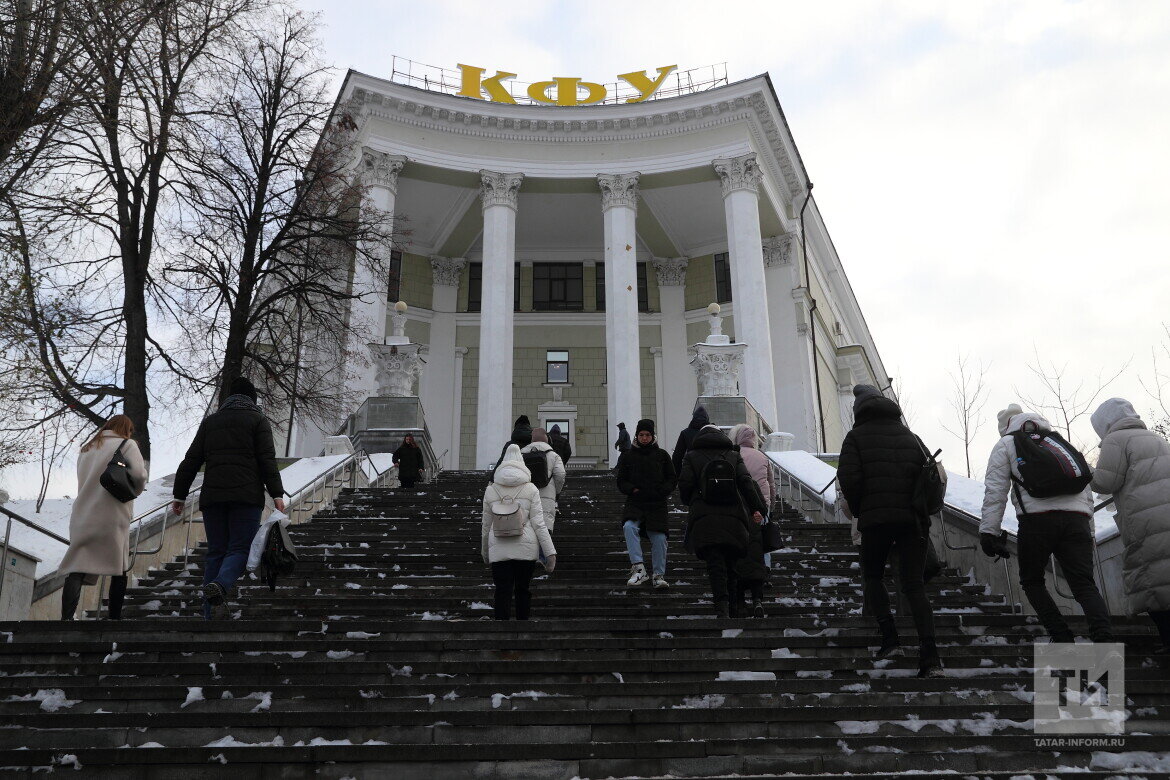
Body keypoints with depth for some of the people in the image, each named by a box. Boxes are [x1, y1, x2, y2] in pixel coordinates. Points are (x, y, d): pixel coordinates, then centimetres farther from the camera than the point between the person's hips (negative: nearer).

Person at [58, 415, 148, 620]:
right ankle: (115, 617, 9)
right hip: (112, 517, -4)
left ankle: (66, 617, -19)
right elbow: (138, 474, -12)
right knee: (119, 570, 8)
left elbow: (84, 481, 16)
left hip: (82, 517, 4)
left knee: (77, 569, -4)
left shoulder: (87, 449, 21)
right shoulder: (127, 444, 2)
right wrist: (134, 491, 7)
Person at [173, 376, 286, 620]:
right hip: (246, 495, -4)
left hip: (212, 496, 4)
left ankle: (211, 613, 2)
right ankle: (220, 586, -32)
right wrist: (276, 493, -7)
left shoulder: (210, 421, 18)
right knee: (240, 548, -3)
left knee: (215, 551, 7)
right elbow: (267, 460, -4)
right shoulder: (257, 419, 7)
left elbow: (190, 461, 15)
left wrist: (180, 495, 19)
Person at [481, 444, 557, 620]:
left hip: (498, 550, 0)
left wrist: (485, 552, 23)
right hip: (526, 549, 0)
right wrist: (550, 552, -1)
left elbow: (486, 525, 11)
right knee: (523, 590, 12)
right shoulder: (531, 489, 1)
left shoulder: (490, 490, 6)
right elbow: (538, 523, -4)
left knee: (502, 592, 0)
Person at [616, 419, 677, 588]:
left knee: (659, 538, -6)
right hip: (635, 503, 0)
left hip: (657, 504, 1)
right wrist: (633, 490, -9)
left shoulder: (661, 455, 10)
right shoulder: (628, 455, 10)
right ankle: (638, 567, -28)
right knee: (629, 527, -28)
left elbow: (672, 479, 12)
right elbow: (621, 481, 10)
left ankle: (659, 575, 10)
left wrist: (661, 491, -6)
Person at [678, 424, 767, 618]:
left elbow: (684, 485, 2)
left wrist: (691, 503, 21)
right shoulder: (733, 456, 17)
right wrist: (757, 508, 1)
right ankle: (733, 610, 15)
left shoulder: (692, 457, 11)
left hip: (704, 518, -2)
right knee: (731, 563, 12)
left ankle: (722, 606, -27)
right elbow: (746, 482, 3)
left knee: (715, 563, -9)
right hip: (733, 517, 2)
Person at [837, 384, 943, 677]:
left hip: (875, 518, -3)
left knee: (872, 576, 16)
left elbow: (848, 477, -10)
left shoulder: (856, 436, 3)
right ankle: (930, 655, -7)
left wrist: (858, 510, 5)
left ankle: (889, 637, 2)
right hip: (913, 518, 3)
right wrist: (921, 509, 17)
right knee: (914, 583, 3)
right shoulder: (909, 435, 16)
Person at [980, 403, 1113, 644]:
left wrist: (988, 531, 1)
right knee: (1085, 585, 2)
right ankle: (1105, 637, -22)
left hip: (1037, 518, -3)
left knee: (1032, 581, 15)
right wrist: (1088, 533, 26)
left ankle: (1062, 638, 2)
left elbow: (995, 489, 5)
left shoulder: (1006, 444, 17)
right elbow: (1086, 487, 25)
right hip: (1077, 519, 4)